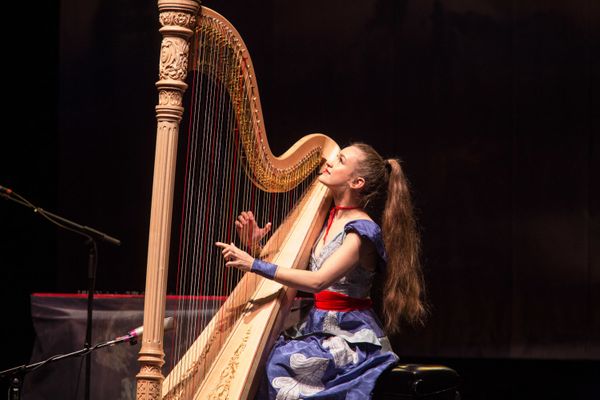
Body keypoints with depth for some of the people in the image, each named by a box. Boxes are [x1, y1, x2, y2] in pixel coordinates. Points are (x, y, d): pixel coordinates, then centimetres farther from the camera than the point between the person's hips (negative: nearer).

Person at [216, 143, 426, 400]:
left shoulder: (362, 231, -14)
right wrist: (256, 246, -1)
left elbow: (317, 281, -26)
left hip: (350, 336, -7)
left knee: (277, 362, -27)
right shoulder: (327, 219, 11)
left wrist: (255, 265, -28)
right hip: (317, 327, 7)